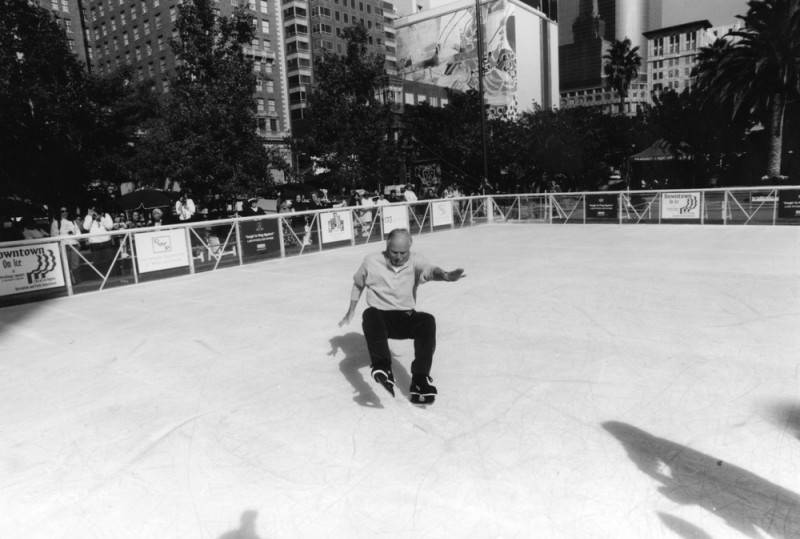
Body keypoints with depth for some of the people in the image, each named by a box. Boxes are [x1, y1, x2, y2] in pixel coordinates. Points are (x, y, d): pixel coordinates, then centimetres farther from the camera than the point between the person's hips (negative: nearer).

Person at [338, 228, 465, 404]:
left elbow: (430, 270, -23)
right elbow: (358, 284, 18)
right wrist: (350, 313, 15)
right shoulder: (371, 262, 1)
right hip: (380, 317, 0)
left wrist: (445, 275, -46)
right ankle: (382, 367, -53)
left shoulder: (415, 262, -1)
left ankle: (420, 380, -35)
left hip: (406, 318, 1)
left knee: (427, 321, -30)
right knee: (369, 315, -35)